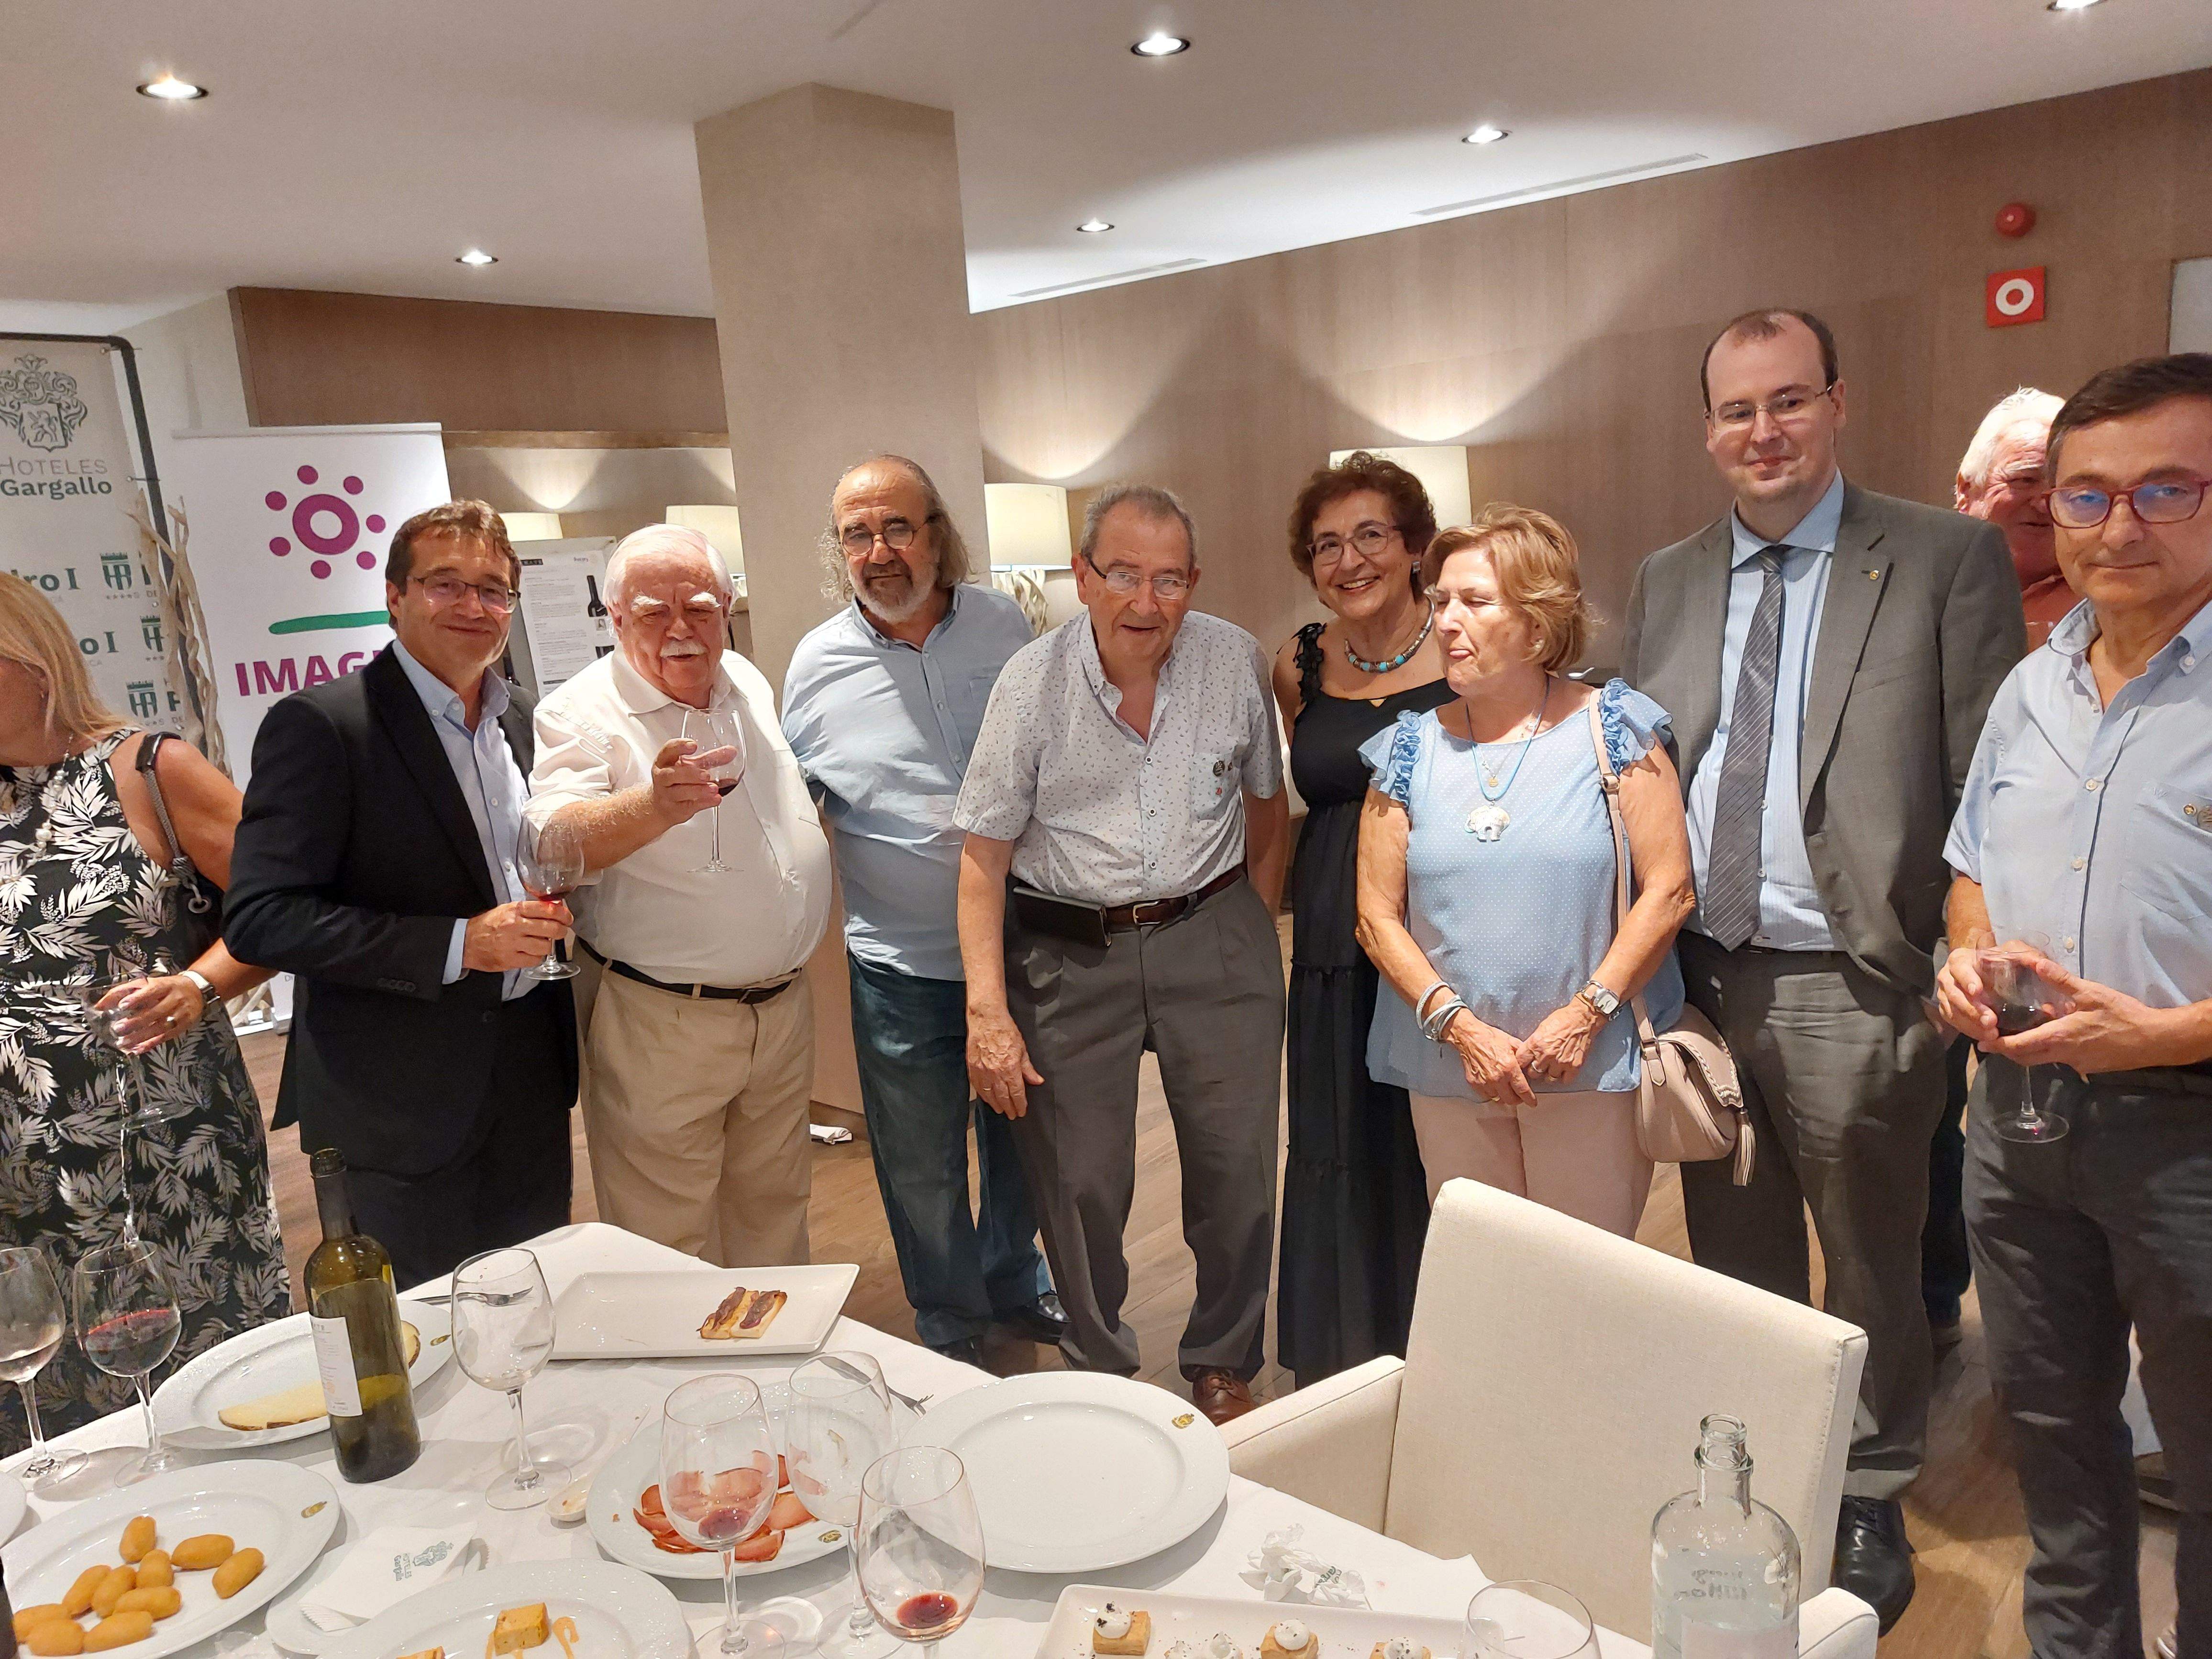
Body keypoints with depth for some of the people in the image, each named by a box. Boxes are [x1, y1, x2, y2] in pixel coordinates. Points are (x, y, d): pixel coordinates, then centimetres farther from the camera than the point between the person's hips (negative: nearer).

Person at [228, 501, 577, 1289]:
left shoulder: (522, 715, 8)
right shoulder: (320, 724, -13)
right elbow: (260, 919, -18)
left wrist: (548, 913, -2)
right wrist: (459, 943, -24)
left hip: (531, 1092, 6)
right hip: (399, 1116, -6)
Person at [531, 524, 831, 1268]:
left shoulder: (750, 685, 7)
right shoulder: (582, 714, -13)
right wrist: (652, 806, -48)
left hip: (782, 1005, 6)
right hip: (659, 1021, -6)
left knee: (773, 1216, 22)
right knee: (670, 1249, 5)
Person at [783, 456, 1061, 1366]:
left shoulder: (1003, 625, -2)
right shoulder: (817, 663, -5)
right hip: (903, 963, -1)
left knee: (1021, 1135, 20)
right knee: (921, 1164, 13)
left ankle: (1015, 1282, 46)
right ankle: (951, 1327, 37)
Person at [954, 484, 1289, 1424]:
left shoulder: (1235, 662, -3)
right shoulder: (1032, 684, -9)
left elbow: (1266, 801, 11)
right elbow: (984, 854, -7)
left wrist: (1254, 930, 10)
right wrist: (987, 1012, -12)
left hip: (1212, 935, 2)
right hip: (1070, 951, -1)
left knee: (1238, 1165, 6)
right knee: (1080, 1180, 5)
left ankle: (1222, 1363, 30)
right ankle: (1098, 1369, 30)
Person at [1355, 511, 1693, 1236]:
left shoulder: (1613, 728, -2)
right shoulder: (1411, 749, 3)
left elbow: (1668, 888, -7)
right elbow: (1378, 914, 0)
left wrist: (1588, 1012, -15)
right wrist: (1460, 1027, -10)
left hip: (1593, 1067, -2)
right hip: (1450, 1068, 3)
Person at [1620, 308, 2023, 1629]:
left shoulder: (1950, 558, -4)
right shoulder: (1667, 581, 10)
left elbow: (1989, 788, -7)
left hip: (1855, 989, -4)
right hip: (1701, 980, 4)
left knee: (1871, 1272, 12)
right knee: (1737, 1268, 19)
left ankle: (1871, 1509, 33)